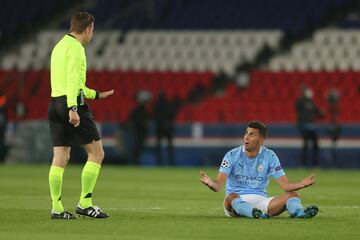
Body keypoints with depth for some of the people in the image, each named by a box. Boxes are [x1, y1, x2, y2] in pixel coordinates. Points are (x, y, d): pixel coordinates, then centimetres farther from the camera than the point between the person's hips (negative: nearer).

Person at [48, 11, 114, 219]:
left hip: (55, 103, 9)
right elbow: (72, 79, -20)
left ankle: (57, 208, 1)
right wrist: (73, 108, -28)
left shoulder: (59, 46, 20)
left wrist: (96, 94, 39)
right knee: (96, 153, -1)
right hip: (71, 103, -9)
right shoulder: (76, 47, -8)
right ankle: (85, 203, -4)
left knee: (60, 158, 5)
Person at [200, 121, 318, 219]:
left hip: (260, 200, 3)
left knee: (292, 195, -16)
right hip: (237, 200, -3)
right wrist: (211, 184, -37)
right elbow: (218, 185, -12)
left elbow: (285, 185, -3)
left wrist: (301, 184, -24)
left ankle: (298, 211, -49)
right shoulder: (232, 155, -3)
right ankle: (256, 214, -65)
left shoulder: (269, 156, 3)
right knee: (231, 197, -38)